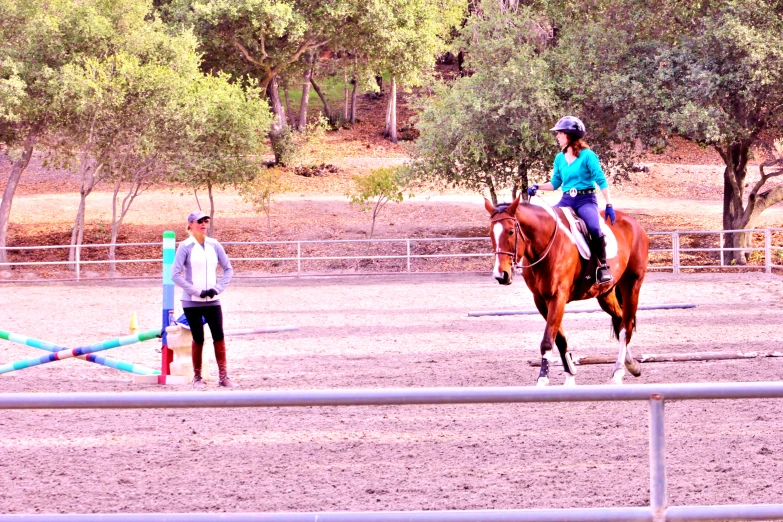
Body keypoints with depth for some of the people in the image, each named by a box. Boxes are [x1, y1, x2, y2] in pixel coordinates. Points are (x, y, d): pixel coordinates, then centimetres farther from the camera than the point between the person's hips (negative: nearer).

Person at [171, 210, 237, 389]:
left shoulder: (214, 245, 6)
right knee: (198, 339, -1)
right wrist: (197, 292, -15)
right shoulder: (185, 247, -6)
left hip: (212, 301, 3)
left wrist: (218, 288, -4)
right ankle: (197, 378, 11)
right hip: (192, 301, -3)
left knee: (219, 336, -2)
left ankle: (223, 376, 5)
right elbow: (175, 275, -10)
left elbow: (228, 269, 13)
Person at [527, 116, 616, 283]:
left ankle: (603, 265, -19)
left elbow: (601, 181, -7)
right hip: (566, 200, 6)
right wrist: (538, 187, 3)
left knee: (594, 228, -32)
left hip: (585, 200, -6)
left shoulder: (587, 156, -6)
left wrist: (609, 205, -12)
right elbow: (555, 183, 20)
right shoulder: (560, 158, 11)